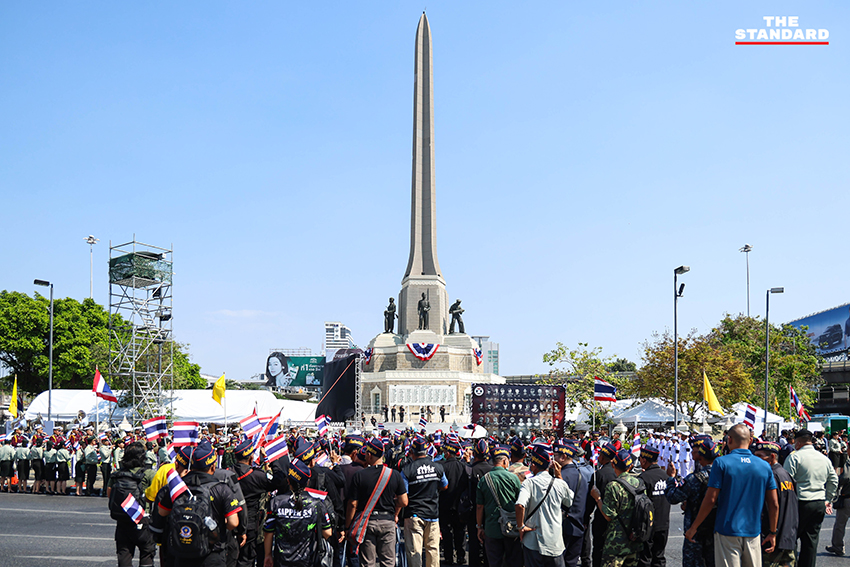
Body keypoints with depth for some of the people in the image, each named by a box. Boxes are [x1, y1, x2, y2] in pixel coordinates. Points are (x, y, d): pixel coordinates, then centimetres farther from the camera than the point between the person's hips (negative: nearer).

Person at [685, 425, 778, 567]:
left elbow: (710, 500, -10)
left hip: (727, 531, -4)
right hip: (753, 532, 4)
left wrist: (693, 528, -1)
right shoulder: (764, 466, 4)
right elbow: (774, 504, 4)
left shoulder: (721, 463, -8)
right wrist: (772, 533, 13)